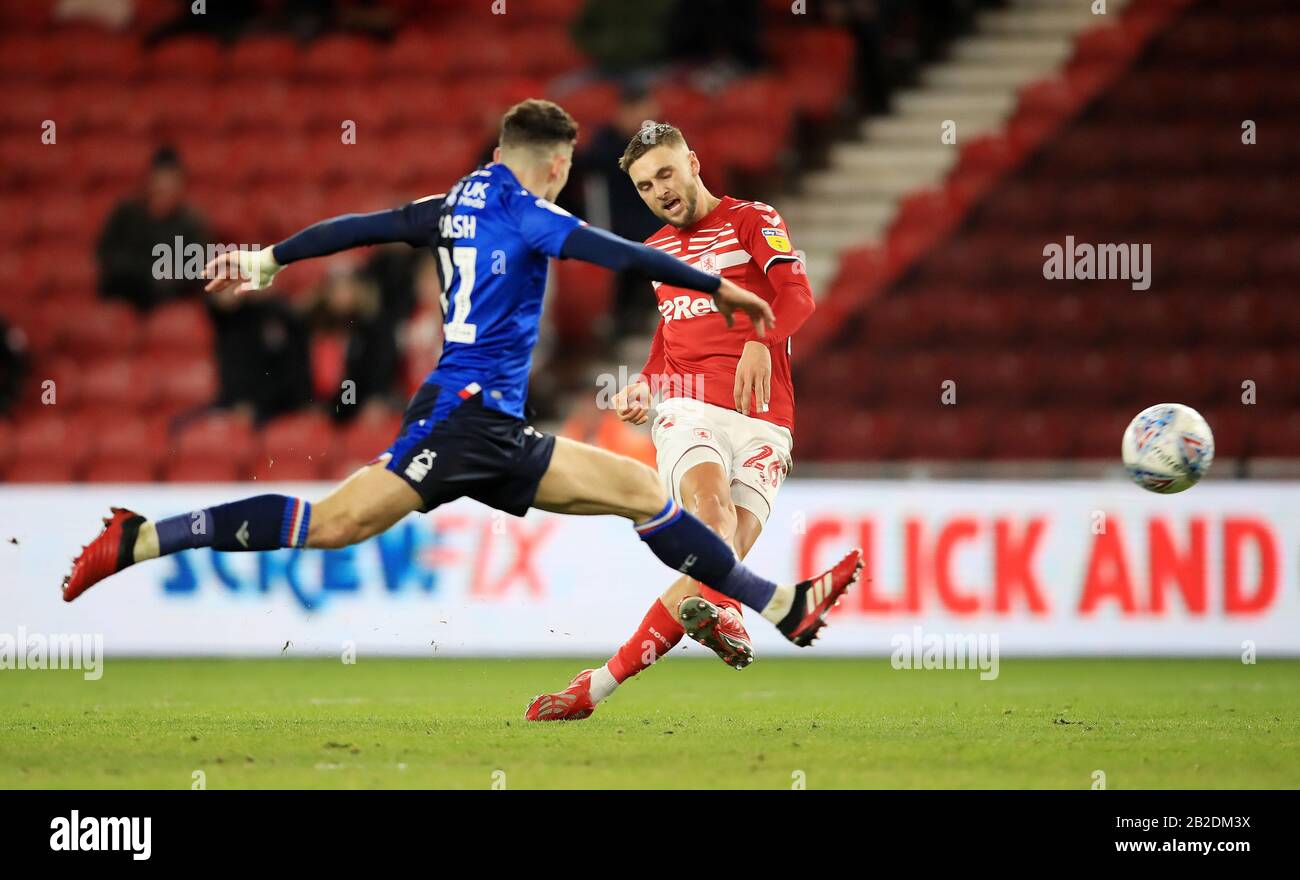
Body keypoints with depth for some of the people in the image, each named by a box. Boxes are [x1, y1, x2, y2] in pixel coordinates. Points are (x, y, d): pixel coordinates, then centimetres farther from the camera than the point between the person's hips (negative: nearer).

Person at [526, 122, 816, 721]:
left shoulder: (753, 221, 6)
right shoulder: (654, 251, 24)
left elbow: (796, 294, -12)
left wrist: (760, 341, -33)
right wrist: (643, 385, 18)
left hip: (762, 418, -3)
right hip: (687, 405, 3)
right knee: (710, 505, -31)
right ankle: (719, 613, -58)